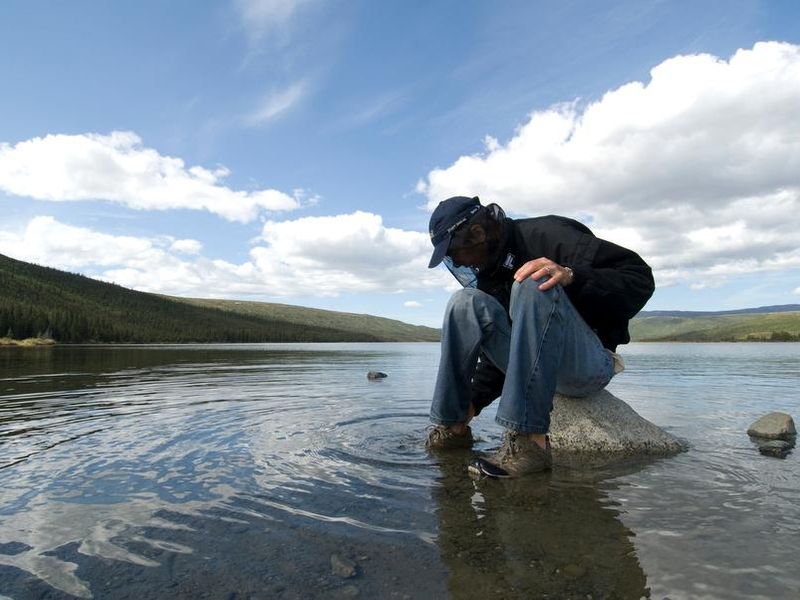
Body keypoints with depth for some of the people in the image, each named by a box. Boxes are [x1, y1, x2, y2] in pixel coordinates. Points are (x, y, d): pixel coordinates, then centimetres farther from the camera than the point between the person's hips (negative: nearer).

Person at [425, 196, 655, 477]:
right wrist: (473, 400, 5)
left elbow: (639, 277, -17)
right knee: (466, 302, -10)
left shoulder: (545, 235, -10)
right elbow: (501, 354, 16)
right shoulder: (488, 274, 12)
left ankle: (529, 441, -37)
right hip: (541, 368, 6)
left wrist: (570, 275, -32)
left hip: (591, 362, -6)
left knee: (534, 285, -31)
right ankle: (452, 427, -12)